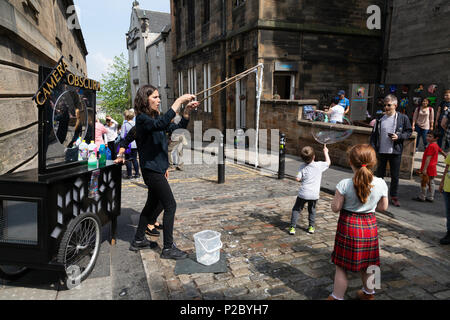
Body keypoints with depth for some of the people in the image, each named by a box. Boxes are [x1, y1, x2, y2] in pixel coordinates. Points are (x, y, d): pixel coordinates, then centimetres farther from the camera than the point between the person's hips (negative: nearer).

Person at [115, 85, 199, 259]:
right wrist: (179, 101, -32)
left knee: (153, 203, 19)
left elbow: (178, 127, 12)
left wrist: (187, 110, -3)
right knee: (170, 206, -7)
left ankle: (138, 241, 33)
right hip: (151, 169, -10)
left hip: (157, 169, 10)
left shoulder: (155, 117, 13)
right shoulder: (142, 119, -14)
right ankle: (168, 248, 3)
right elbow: (162, 124, -35)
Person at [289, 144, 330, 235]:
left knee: (296, 210, 10)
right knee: (312, 210, 23)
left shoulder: (302, 167, -5)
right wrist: (325, 152, 24)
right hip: (314, 194, 1)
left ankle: (292, 227, 5)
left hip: (303, 193, -1)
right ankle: (311, 227, 25)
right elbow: (328, 162, 14)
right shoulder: (319, 165, -5)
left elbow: (298, 178, -8)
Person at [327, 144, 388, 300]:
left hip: (348, 226, -4)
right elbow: (383, 207, 3)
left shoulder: (344, 184, -20)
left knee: (341, 266, 10)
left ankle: (337, 296, 22)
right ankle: (368, 293, 44)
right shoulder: (381, 184, -10)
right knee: (366, 264, 24)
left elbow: (335, 208, -13)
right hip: (369, 226, 4)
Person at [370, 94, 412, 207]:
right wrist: (373, 148, -5)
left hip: (395, 151, -1)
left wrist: (399, 136, -14)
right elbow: (374, 135, 3)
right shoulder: (380, 119, 1)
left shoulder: (403, 118, -3)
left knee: (395, 176, 8)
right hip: (382, 151, 1)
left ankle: (394, 197, 21)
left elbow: (409, 132, 5)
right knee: (380, 174, 11)